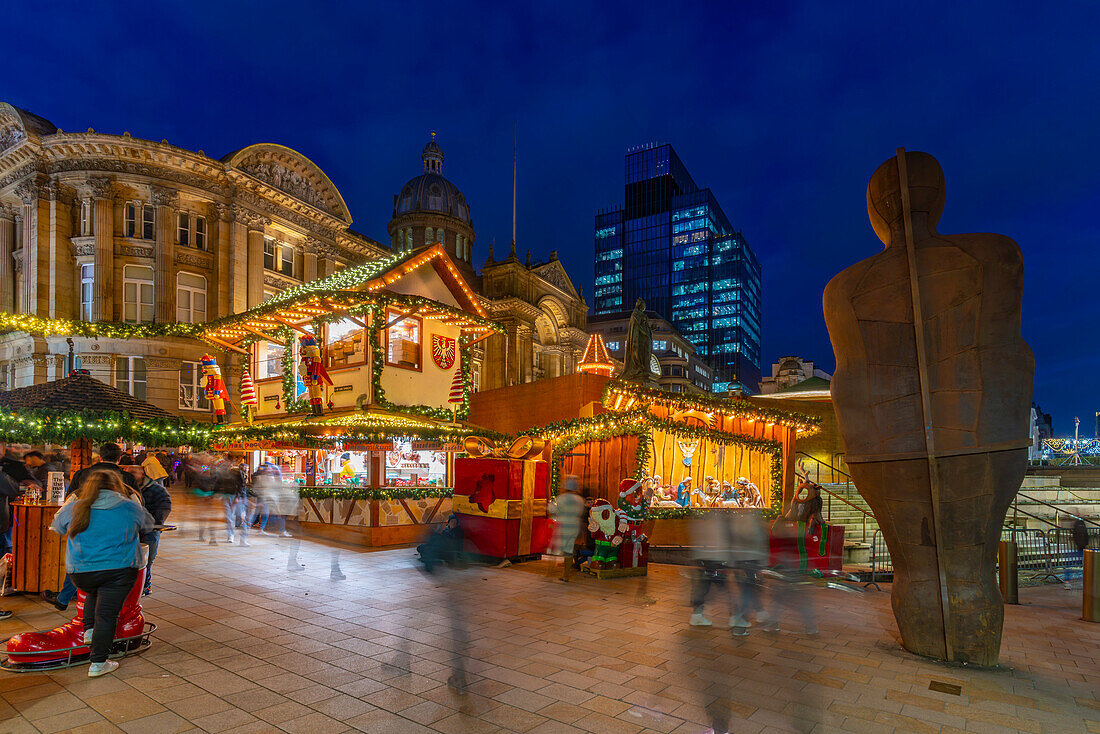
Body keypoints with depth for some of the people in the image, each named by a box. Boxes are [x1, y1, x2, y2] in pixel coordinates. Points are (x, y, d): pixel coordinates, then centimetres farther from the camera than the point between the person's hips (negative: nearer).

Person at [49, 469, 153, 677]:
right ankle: (98, 663, 7)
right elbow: (148, 525, 19)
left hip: (81, 572, 3)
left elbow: (57, 527, 22)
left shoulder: (73, 509, 2)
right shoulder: (131, 508, 0)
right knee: (106, 615, 3)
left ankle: (89, 630, 28)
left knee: (93, 593, 33)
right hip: (120, 571, -2)